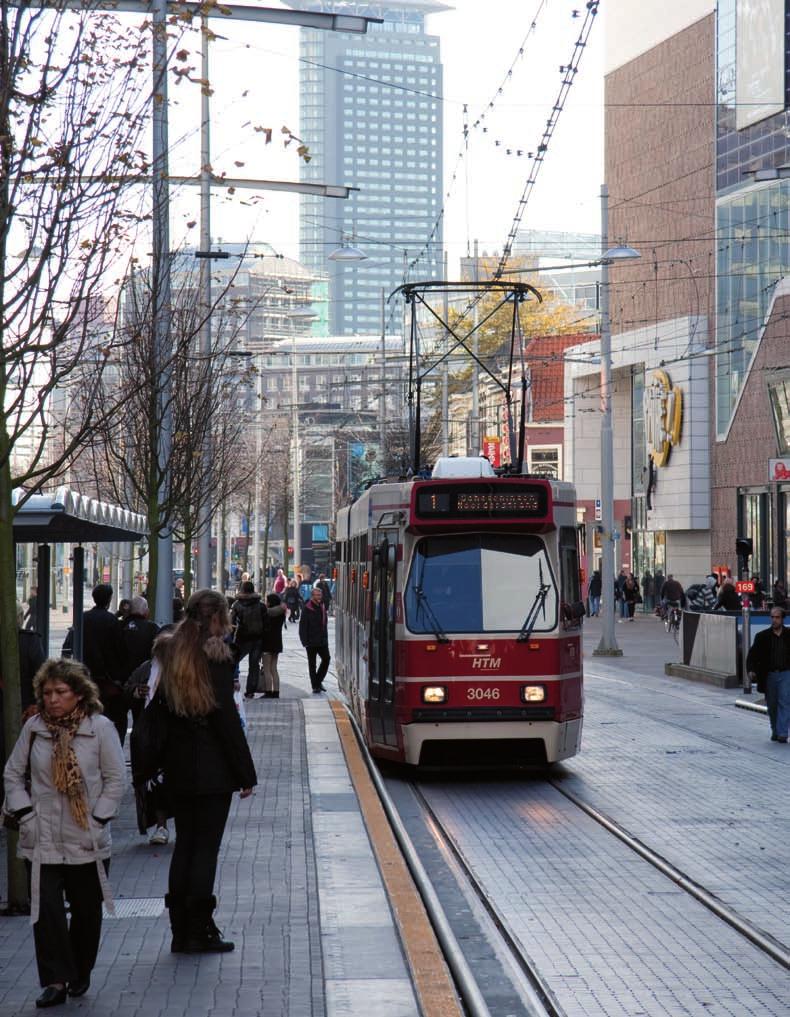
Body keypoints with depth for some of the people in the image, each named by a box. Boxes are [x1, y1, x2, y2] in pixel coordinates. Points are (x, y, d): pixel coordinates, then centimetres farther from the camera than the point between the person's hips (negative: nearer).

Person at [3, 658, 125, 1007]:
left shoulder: (101, 728, -6)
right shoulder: (33, 727, 1)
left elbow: (116, 779, -1)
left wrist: (98, 820, -8)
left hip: (88, 842, -1)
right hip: (42, 841, 1)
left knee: (86, 910, 10)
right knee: (46, 910, -8)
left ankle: (80, 975, 28)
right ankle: (55, 980, -3)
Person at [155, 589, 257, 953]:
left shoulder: (169, 653, 7)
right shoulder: (216, 657, -12)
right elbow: (227, 719, -13)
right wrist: (246, 773, -8)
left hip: (177, 769, 6)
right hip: (213, 769, -6)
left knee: (184, 844, 12)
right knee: (206, 846, 0)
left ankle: (180, 931, 14)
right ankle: (200, 932, 1)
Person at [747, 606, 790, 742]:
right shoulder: (762, 636, 1)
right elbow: (753, 654, -1)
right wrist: (751, 670, -16)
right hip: (769, 675, 2)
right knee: (772, 705, 8)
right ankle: (775, 731, 24)